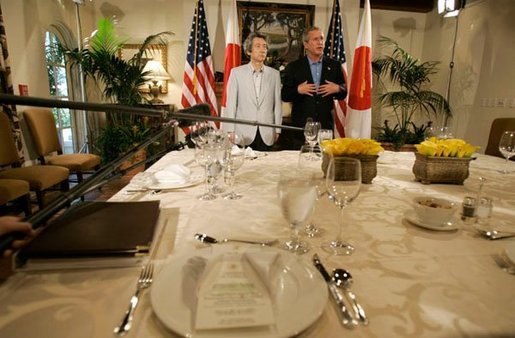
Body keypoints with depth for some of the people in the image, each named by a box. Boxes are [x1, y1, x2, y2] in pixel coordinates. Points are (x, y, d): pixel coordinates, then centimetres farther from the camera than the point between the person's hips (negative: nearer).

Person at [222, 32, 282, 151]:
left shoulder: (274, 74, 7)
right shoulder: (236, 72, 2)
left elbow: (277, 104, 8)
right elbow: (230, 104, 0)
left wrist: (277, 130, 6)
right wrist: (230, 131, -4)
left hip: (267, 135, 2)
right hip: (243, 133, -1)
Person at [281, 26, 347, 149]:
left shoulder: (334, 65, 9)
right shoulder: (293, 67, 4)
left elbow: (343, 93, 13)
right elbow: (284, 96, 2)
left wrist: (337, 89, -9)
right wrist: (298, 90, -16)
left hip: (326, 125, 2)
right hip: (302, 125, -1)